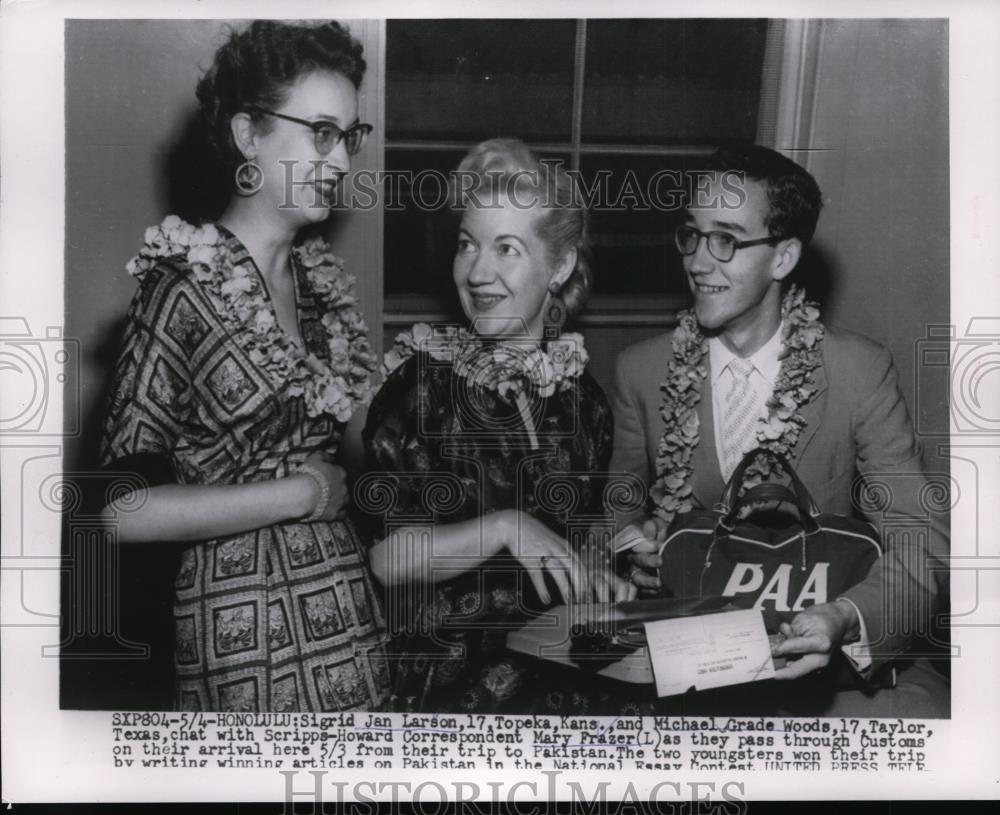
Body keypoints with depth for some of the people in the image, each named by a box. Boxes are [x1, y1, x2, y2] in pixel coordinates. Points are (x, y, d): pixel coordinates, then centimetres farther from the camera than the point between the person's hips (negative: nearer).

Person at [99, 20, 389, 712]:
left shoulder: (323, 276, 9)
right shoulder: (185, 288, -13)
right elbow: (123, 509, -17)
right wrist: (299, 493, -13)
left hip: (348, 605, 7)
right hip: (246, 631, -6)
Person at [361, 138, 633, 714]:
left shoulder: (582, 396, 7)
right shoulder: (421, 381, -5)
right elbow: (383, 557, -11)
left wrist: (595, 580, 1)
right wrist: (504, 528, -21)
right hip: (450, 681, -3)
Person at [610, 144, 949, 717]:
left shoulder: (862, 372, -6)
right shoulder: (642, 371, 1)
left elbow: (924, 547, -9)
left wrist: (845, 619, -29)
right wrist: (630, 540, -11)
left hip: (813, 651, 0)